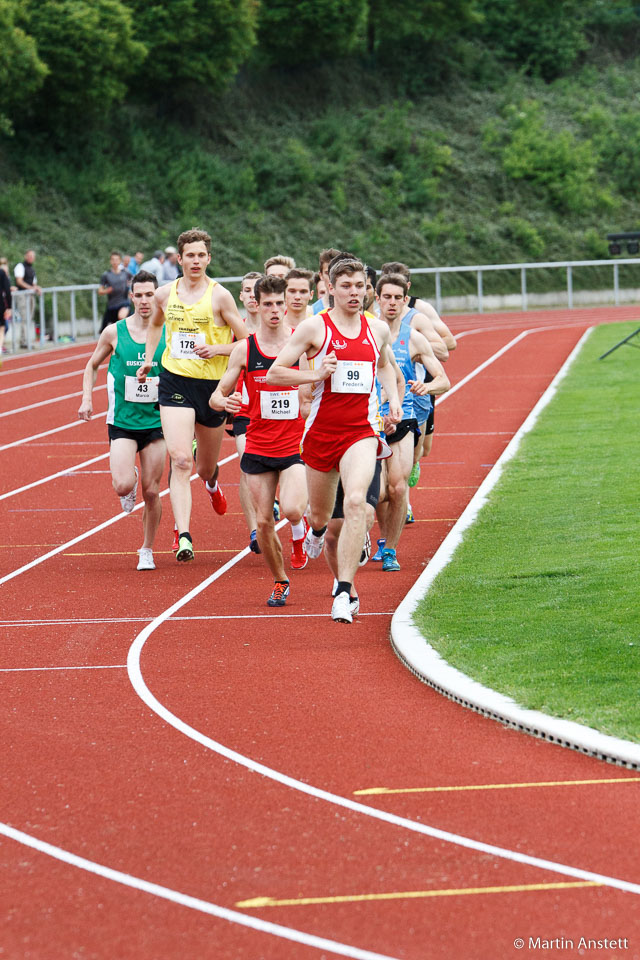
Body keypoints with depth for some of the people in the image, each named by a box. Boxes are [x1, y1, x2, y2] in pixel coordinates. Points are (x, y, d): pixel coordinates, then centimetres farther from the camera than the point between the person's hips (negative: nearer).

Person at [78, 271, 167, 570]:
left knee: (152, 492, 2)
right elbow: (93, 365, 14)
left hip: (156, 422, 1)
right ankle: (130, 485, 20)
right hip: (122, 422, -1)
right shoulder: (115, 332, -3)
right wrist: (87, 398, 0)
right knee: (123, 486, -17)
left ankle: (147, 550, 21)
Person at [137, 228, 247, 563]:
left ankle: (211, 481, 56)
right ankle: (183, 536, -23)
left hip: (212, 384, -1)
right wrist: (149, 358, 16)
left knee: (205, 466, 16)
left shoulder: (219, 296, -7)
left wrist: (217, 349, -19)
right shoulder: (165, 294, 3)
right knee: (180, 460, -17)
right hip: (174, 382, 1)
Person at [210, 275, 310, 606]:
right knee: (263, 522, 2)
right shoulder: (244, 349, 1)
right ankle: (279, 582, 24)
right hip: (258, 449, 2)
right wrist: (224, 402, -17)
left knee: (291, 510, -24)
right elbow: (216, 396, 6)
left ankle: (299, 529, 13)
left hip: (296, 445, -2)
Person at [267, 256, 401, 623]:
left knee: (356, 501, -24)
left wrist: (393, 397, 14)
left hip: (361, 431, 1)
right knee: (321, 513, 14)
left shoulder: (378, 329, 8)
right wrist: (316, 374, -17)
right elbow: (274, 374, -3)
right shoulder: (315, 327, -4)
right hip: (321, 431, 0)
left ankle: (345, 592, -23)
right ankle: (317, 530, 56)